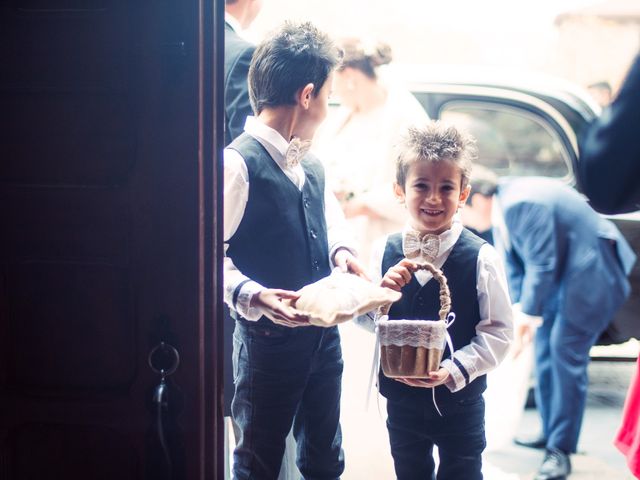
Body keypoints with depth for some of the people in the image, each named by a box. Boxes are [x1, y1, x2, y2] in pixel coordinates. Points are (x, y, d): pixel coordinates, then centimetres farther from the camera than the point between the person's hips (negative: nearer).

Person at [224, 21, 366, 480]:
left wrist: (340, 248, 8)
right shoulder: (238, 163, -20)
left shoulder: (308, 159, 6)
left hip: (324, 333, 8)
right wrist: (252, 297, -35)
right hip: (267, 338, -8)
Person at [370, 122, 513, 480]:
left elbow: (498, 333, -13)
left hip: (460, 401, -3)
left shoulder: (481, 258, -15)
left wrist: (454, 370, -24)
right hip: (401, 399, 3)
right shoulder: (386, 253, -6)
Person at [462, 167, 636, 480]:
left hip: (588, 273, -10)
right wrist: (519, 309, -3)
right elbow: (514, 265, 6)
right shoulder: (501, 211, 3)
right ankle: (551, 433, 25)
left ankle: (561, 449, -5)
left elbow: (541, 265, -26)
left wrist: (528, 315, -18)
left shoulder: (521, 205, -28)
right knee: (544, 352, 12)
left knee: (565, 354, -11)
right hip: (559, 275, 10)